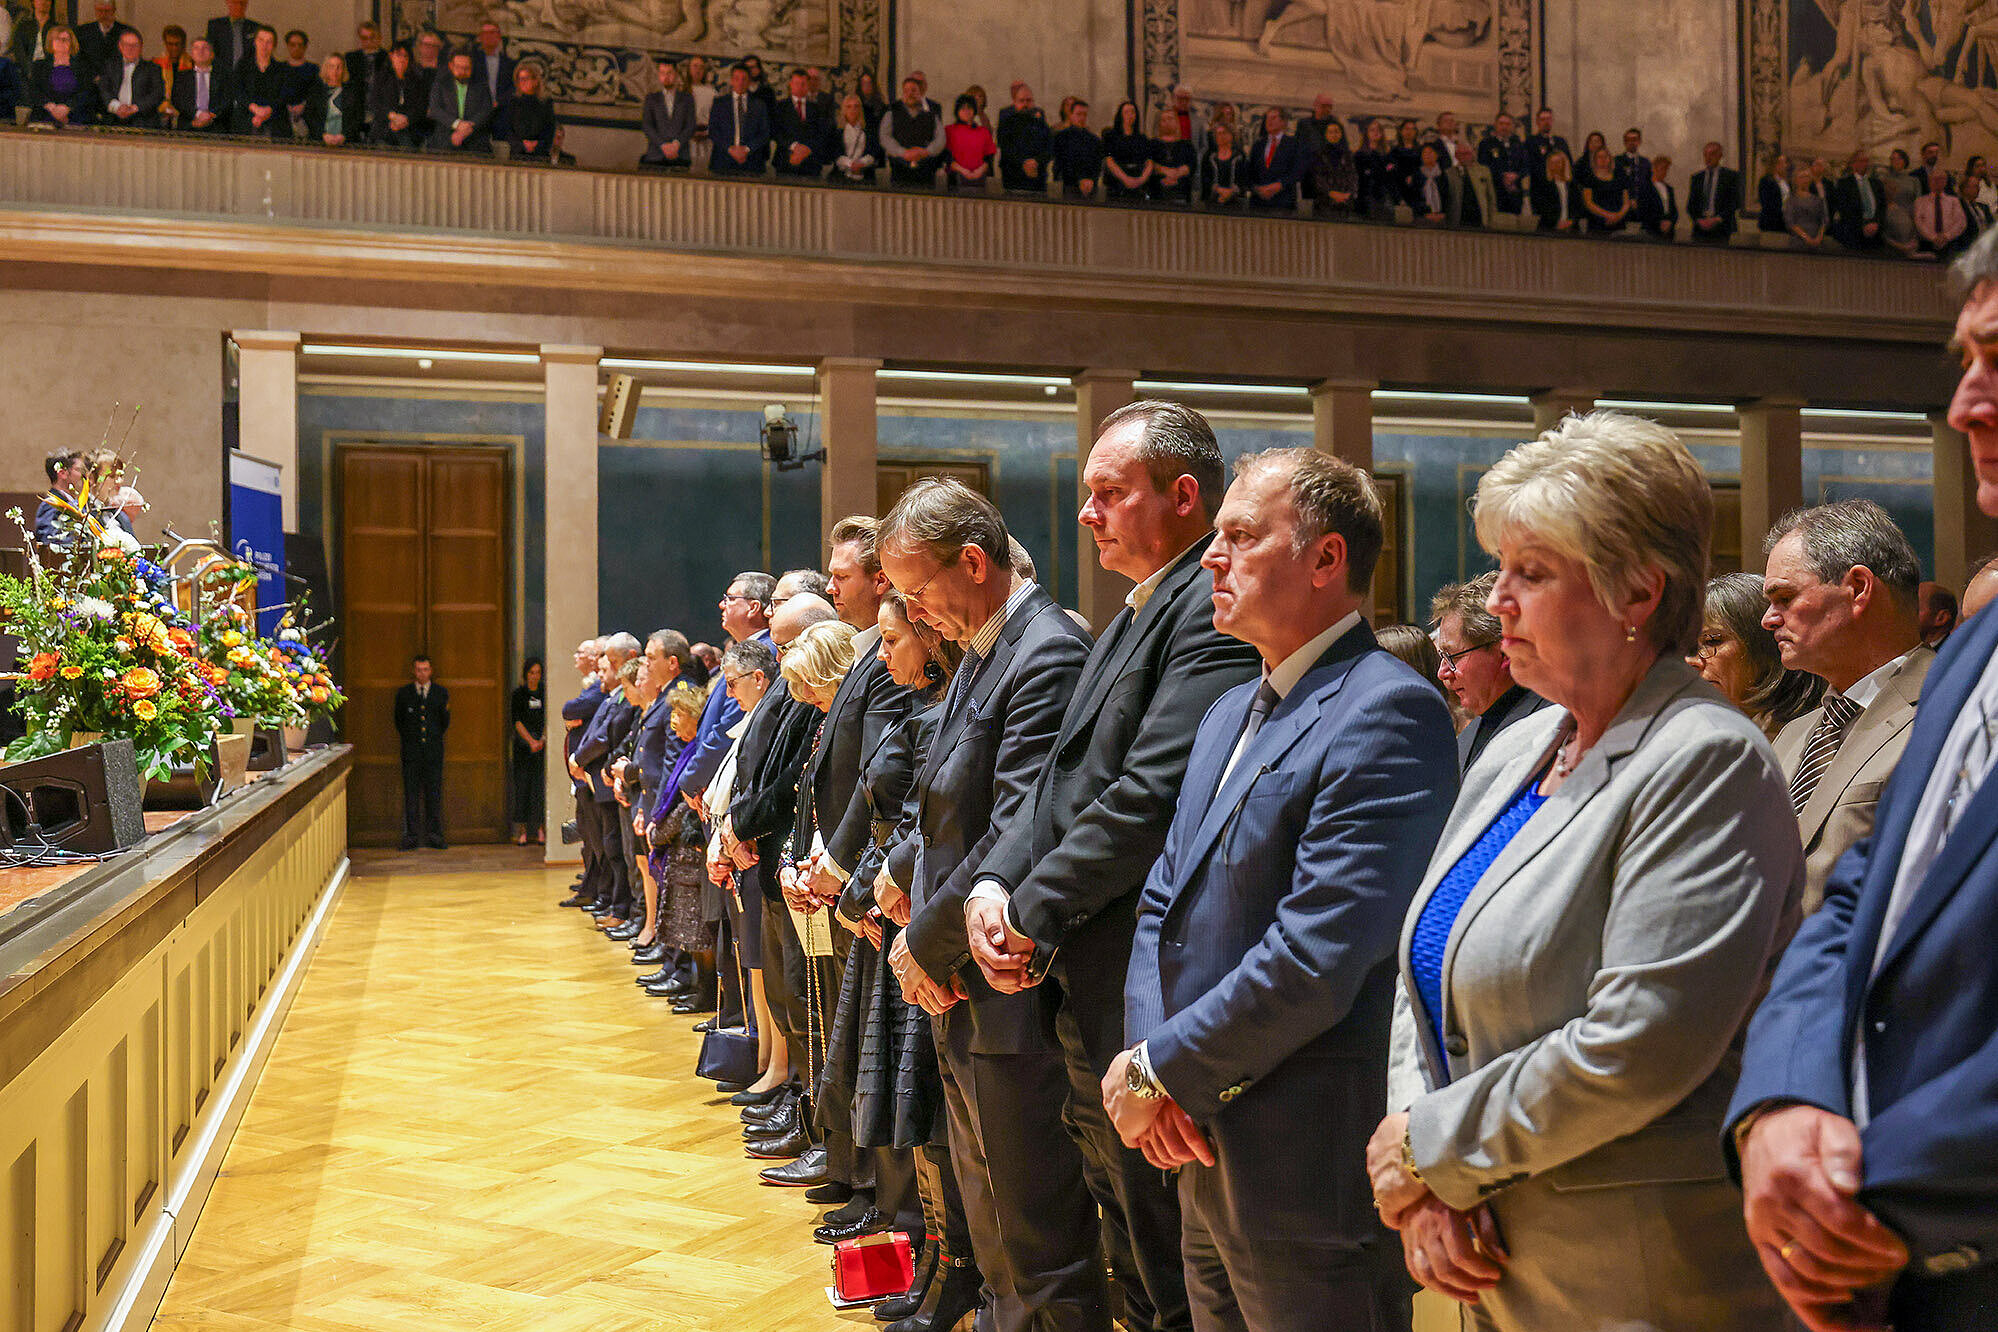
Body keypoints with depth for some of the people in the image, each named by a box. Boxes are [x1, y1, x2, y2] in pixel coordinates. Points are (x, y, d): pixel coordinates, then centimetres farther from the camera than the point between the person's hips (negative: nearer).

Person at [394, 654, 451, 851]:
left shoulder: (441, 693, 8)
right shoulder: (403, 693, 8)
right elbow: (399, 722, 13)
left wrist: (446, 710, 0)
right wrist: (409, 740, 10)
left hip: (433, 750, 0)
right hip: (411, 752, 0)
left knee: (434, 793, 1)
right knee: (411, 794, 0)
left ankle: (434, 837, 6)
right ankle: (410, 837, 4)